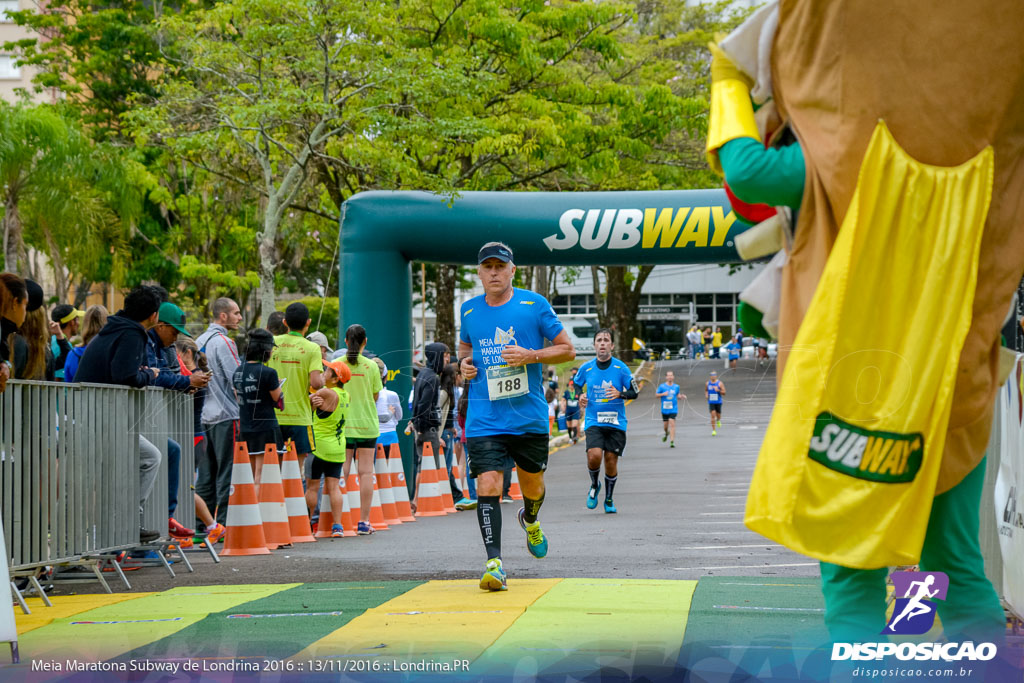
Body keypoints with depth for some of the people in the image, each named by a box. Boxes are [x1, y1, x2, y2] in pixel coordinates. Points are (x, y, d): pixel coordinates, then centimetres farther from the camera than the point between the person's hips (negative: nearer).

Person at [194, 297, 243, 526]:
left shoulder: (200, 341, 15)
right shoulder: (223, 342, -12)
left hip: (205, 415, 8)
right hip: (226, 415, -8)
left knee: (206, 472, 9)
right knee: (227, 472, -6)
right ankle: (224, 522, -7)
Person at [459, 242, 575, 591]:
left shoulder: (534, 304, -2)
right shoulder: (469, 310, 6)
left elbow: (567, 350, 1)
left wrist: (530, 356, -15)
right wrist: (464, 362, 4)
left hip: (529, 416, 0)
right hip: (484, 418, 0)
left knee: (532, 485, 14)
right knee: (488, 485, -15)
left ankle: (530, 520, 50)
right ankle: (493, 563, -15)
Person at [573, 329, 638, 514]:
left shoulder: (621, 368, -3)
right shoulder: (586, 368, 1)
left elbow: (634, 392, 1)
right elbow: (576, 383, 21)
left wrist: (620, 394, -18)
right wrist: (580, 396, 1)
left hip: (616, 422, 0)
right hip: (593, 421, 0)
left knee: (611, 460, 0)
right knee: (594, 455, -20)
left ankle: (609, 499, 22)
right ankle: (594, 485, 11)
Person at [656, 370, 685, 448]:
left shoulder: (676, 387, 4)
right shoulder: (662, 386, -2)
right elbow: (656, 395, 2)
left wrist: (682, 396, -2)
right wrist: (663, 394, -16)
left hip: (673, 409, -1)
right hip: (665, 409, 1)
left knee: (672, 424, -14)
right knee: (665, 425, 8)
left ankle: (672, 442, -13)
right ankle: (666, 433, 45)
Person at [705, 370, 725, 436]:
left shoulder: (720, 383, -5)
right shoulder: (707, 383, 4)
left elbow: (724, 393, -5)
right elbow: (706, 390, 21)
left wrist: (718, 390, -23)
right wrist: (706, 394, 0)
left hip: (718, 402, -1)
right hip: (711, 402, 1)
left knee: (718, 415, 7)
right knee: (713, 415, -12)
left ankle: (718, 420, 46)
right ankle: (714, 430, -8)